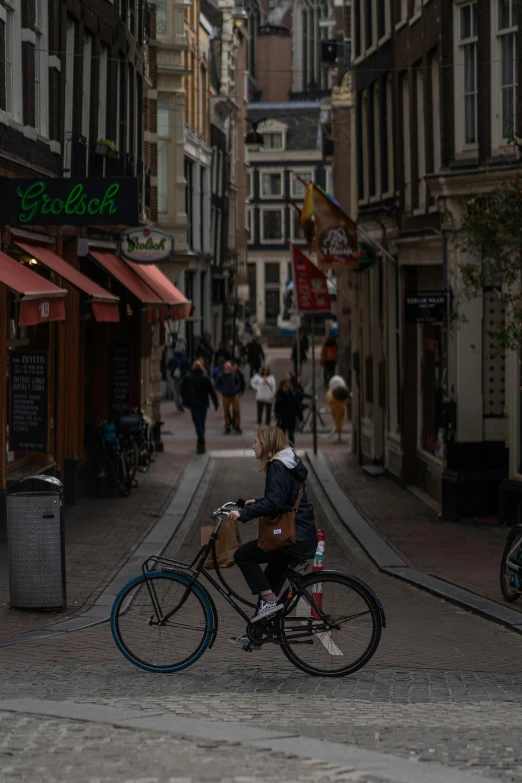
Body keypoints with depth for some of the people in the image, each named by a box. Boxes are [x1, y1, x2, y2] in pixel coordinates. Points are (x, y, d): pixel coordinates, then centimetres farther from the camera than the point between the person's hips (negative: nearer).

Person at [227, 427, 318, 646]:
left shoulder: (278, 467, -15)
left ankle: (270, 601, -11)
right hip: (302, 536, 10)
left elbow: (274, 503, -27)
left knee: (243, 554, -8)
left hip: (294, 538, -10)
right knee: (270, 581, 15)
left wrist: (243, 513, -28)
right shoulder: (286, 464, 16)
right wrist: (256, 503, 29)